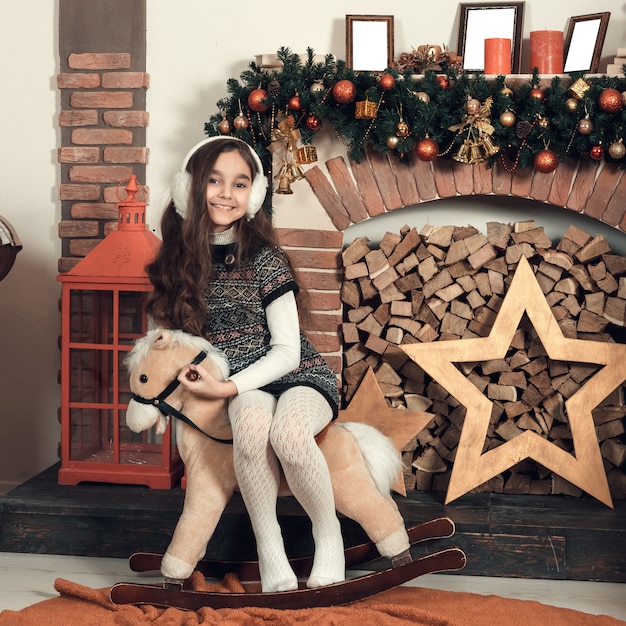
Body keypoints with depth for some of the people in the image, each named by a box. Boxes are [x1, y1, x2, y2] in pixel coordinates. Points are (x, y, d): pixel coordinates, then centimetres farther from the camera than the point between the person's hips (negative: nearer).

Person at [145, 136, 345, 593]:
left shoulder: (263, 259, -8)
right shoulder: (178, 261, 4)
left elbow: (287, 350, -10)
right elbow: (170, 331, 19)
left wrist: (228, 387, -20)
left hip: (298, 376, -2)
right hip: (240, 391, 2)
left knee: (288, 432, -36)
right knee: (252, 422, -36)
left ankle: (329, 536, -10)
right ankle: (269, 546, -21)